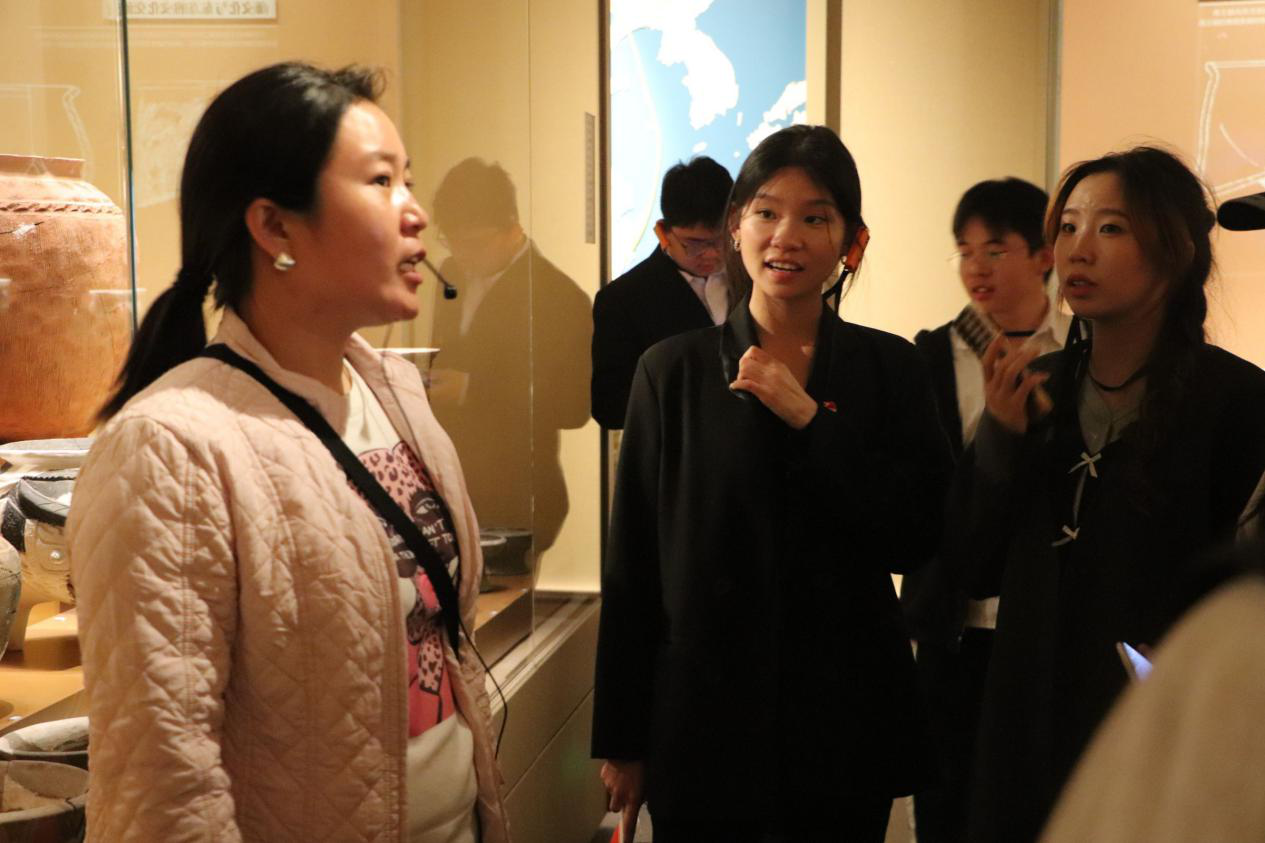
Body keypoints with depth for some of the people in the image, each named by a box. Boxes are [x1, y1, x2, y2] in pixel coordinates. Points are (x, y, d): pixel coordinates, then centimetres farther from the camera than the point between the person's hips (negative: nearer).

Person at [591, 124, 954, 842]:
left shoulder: (889, 368, 1)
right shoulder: (673, 371, -1)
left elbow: (917, 537, -8)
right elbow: (632, 564, 0)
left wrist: (810, 419, -15)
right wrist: (622, 741, 1)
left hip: (848, 722, 1)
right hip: (703, 722, -1)